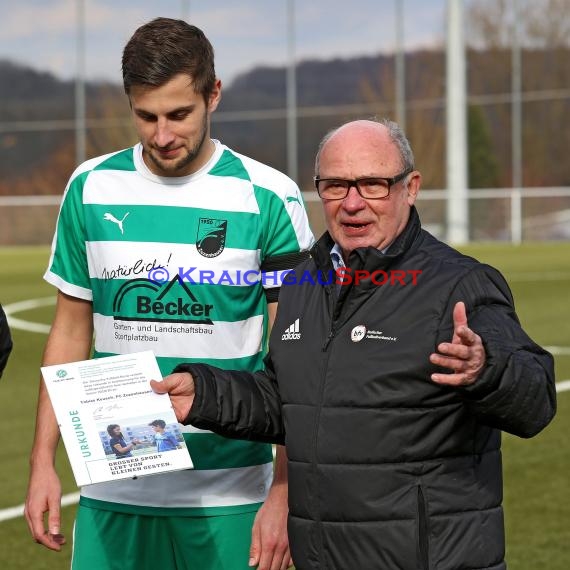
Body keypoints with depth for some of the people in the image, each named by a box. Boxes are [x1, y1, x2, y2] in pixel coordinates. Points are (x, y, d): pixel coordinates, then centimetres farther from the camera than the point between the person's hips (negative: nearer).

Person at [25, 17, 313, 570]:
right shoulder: (90, 188, 4)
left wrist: (284, 494, -10)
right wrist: (43, 461, 4)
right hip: (114, 492, 2)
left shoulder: (269, 198, -5)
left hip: (230, 497, -2)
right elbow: (70, 333, 11)